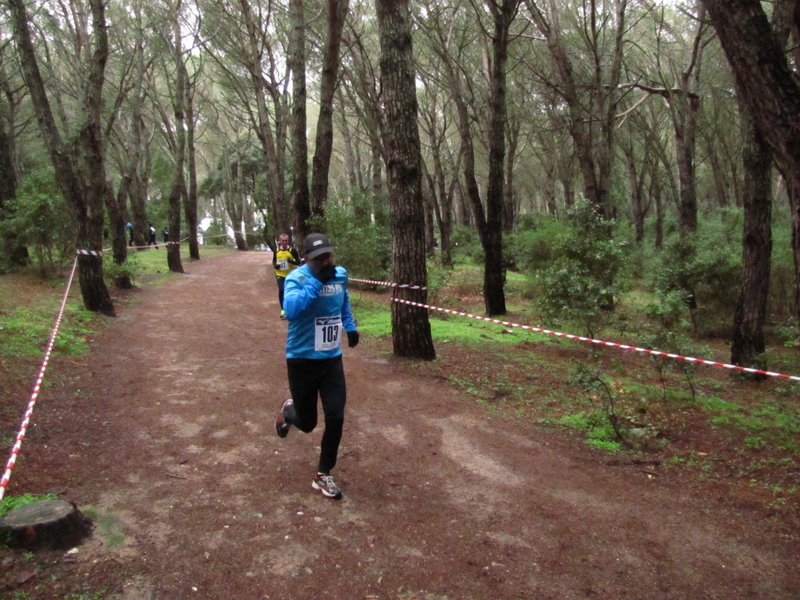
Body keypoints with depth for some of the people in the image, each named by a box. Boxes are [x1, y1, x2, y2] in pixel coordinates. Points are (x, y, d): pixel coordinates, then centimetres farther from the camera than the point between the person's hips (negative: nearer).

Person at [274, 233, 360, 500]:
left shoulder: (340, 274, 0)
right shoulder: (297, 278, -18)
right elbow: (291, 309, -38)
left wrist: (350, 326, 19)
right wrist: (317, 280, -38)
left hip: (332, 359, 4)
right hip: (302, 361, -4)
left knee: (335, 418, -2)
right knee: (307, 423, 8)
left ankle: (323, 475, 17)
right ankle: (289, 411, 45)